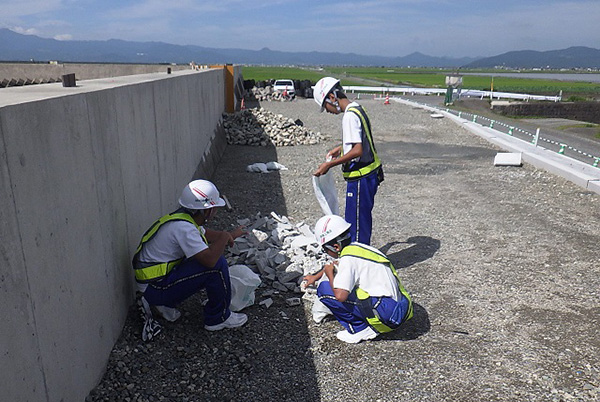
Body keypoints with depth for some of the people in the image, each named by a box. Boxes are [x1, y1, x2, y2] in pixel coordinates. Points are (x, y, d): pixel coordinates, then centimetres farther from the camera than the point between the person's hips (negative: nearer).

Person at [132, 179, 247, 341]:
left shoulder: (186, 217, 3)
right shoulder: (183, 227, -26)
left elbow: (205, 233, 25)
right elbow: (210, 259, -33)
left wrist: (231, 234, 23)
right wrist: (225, 236, -17)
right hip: (155, 286, -10)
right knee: (217, 265, -19)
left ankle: (164, 303, 14)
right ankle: (218, 318, 2)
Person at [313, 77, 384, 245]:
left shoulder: (350, 115, -19)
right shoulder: (358, 109, 11)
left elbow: (358, 150, -26)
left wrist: (329, 164, -21)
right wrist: (340, 148, 23)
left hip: (360, 178, -10)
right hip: (370, 174, 10)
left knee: (356, 221, 2)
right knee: (362, 219, 21)